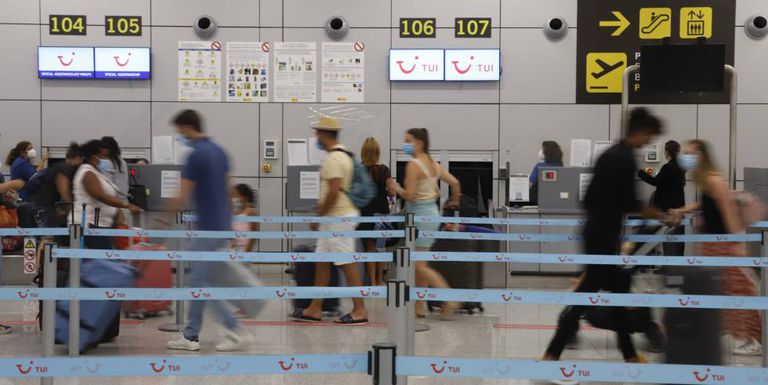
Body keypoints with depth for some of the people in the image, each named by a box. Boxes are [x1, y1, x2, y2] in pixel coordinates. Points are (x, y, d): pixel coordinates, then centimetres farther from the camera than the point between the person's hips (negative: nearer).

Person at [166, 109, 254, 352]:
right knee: (198, 282, 14)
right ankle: (190, 335, 19)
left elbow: (183, 197, -16)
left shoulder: (196, 155, -16)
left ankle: (237, 332, -2)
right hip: (221, 225, 9)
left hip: (208, 228, -9)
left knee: (203, 284, -2)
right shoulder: (218, 151, 11)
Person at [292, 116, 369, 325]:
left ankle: (360, 311, 0)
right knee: (321, 261, 12)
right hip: (336, 217, 10)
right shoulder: (343, 154, 15)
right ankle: (315, 310, 18)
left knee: (347, 264, -5)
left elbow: (333, 192, -23)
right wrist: (321, 208, 22)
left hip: (338, 218, -10)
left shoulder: (333, 158, -17)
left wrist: (318, 216, -14)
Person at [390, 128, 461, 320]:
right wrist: (454, 201, 26)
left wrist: (397, 189, -1)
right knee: (419, 263, 13)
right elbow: (455, 183, 10)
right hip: (432, 212, 9)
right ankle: (419, 307, 17)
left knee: (419, 265, -4)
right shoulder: (434, 164, 10)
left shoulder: (413, 165, -14)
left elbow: (410, 195, -20)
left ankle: (450, 300, -10)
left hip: (420, 215, -9)